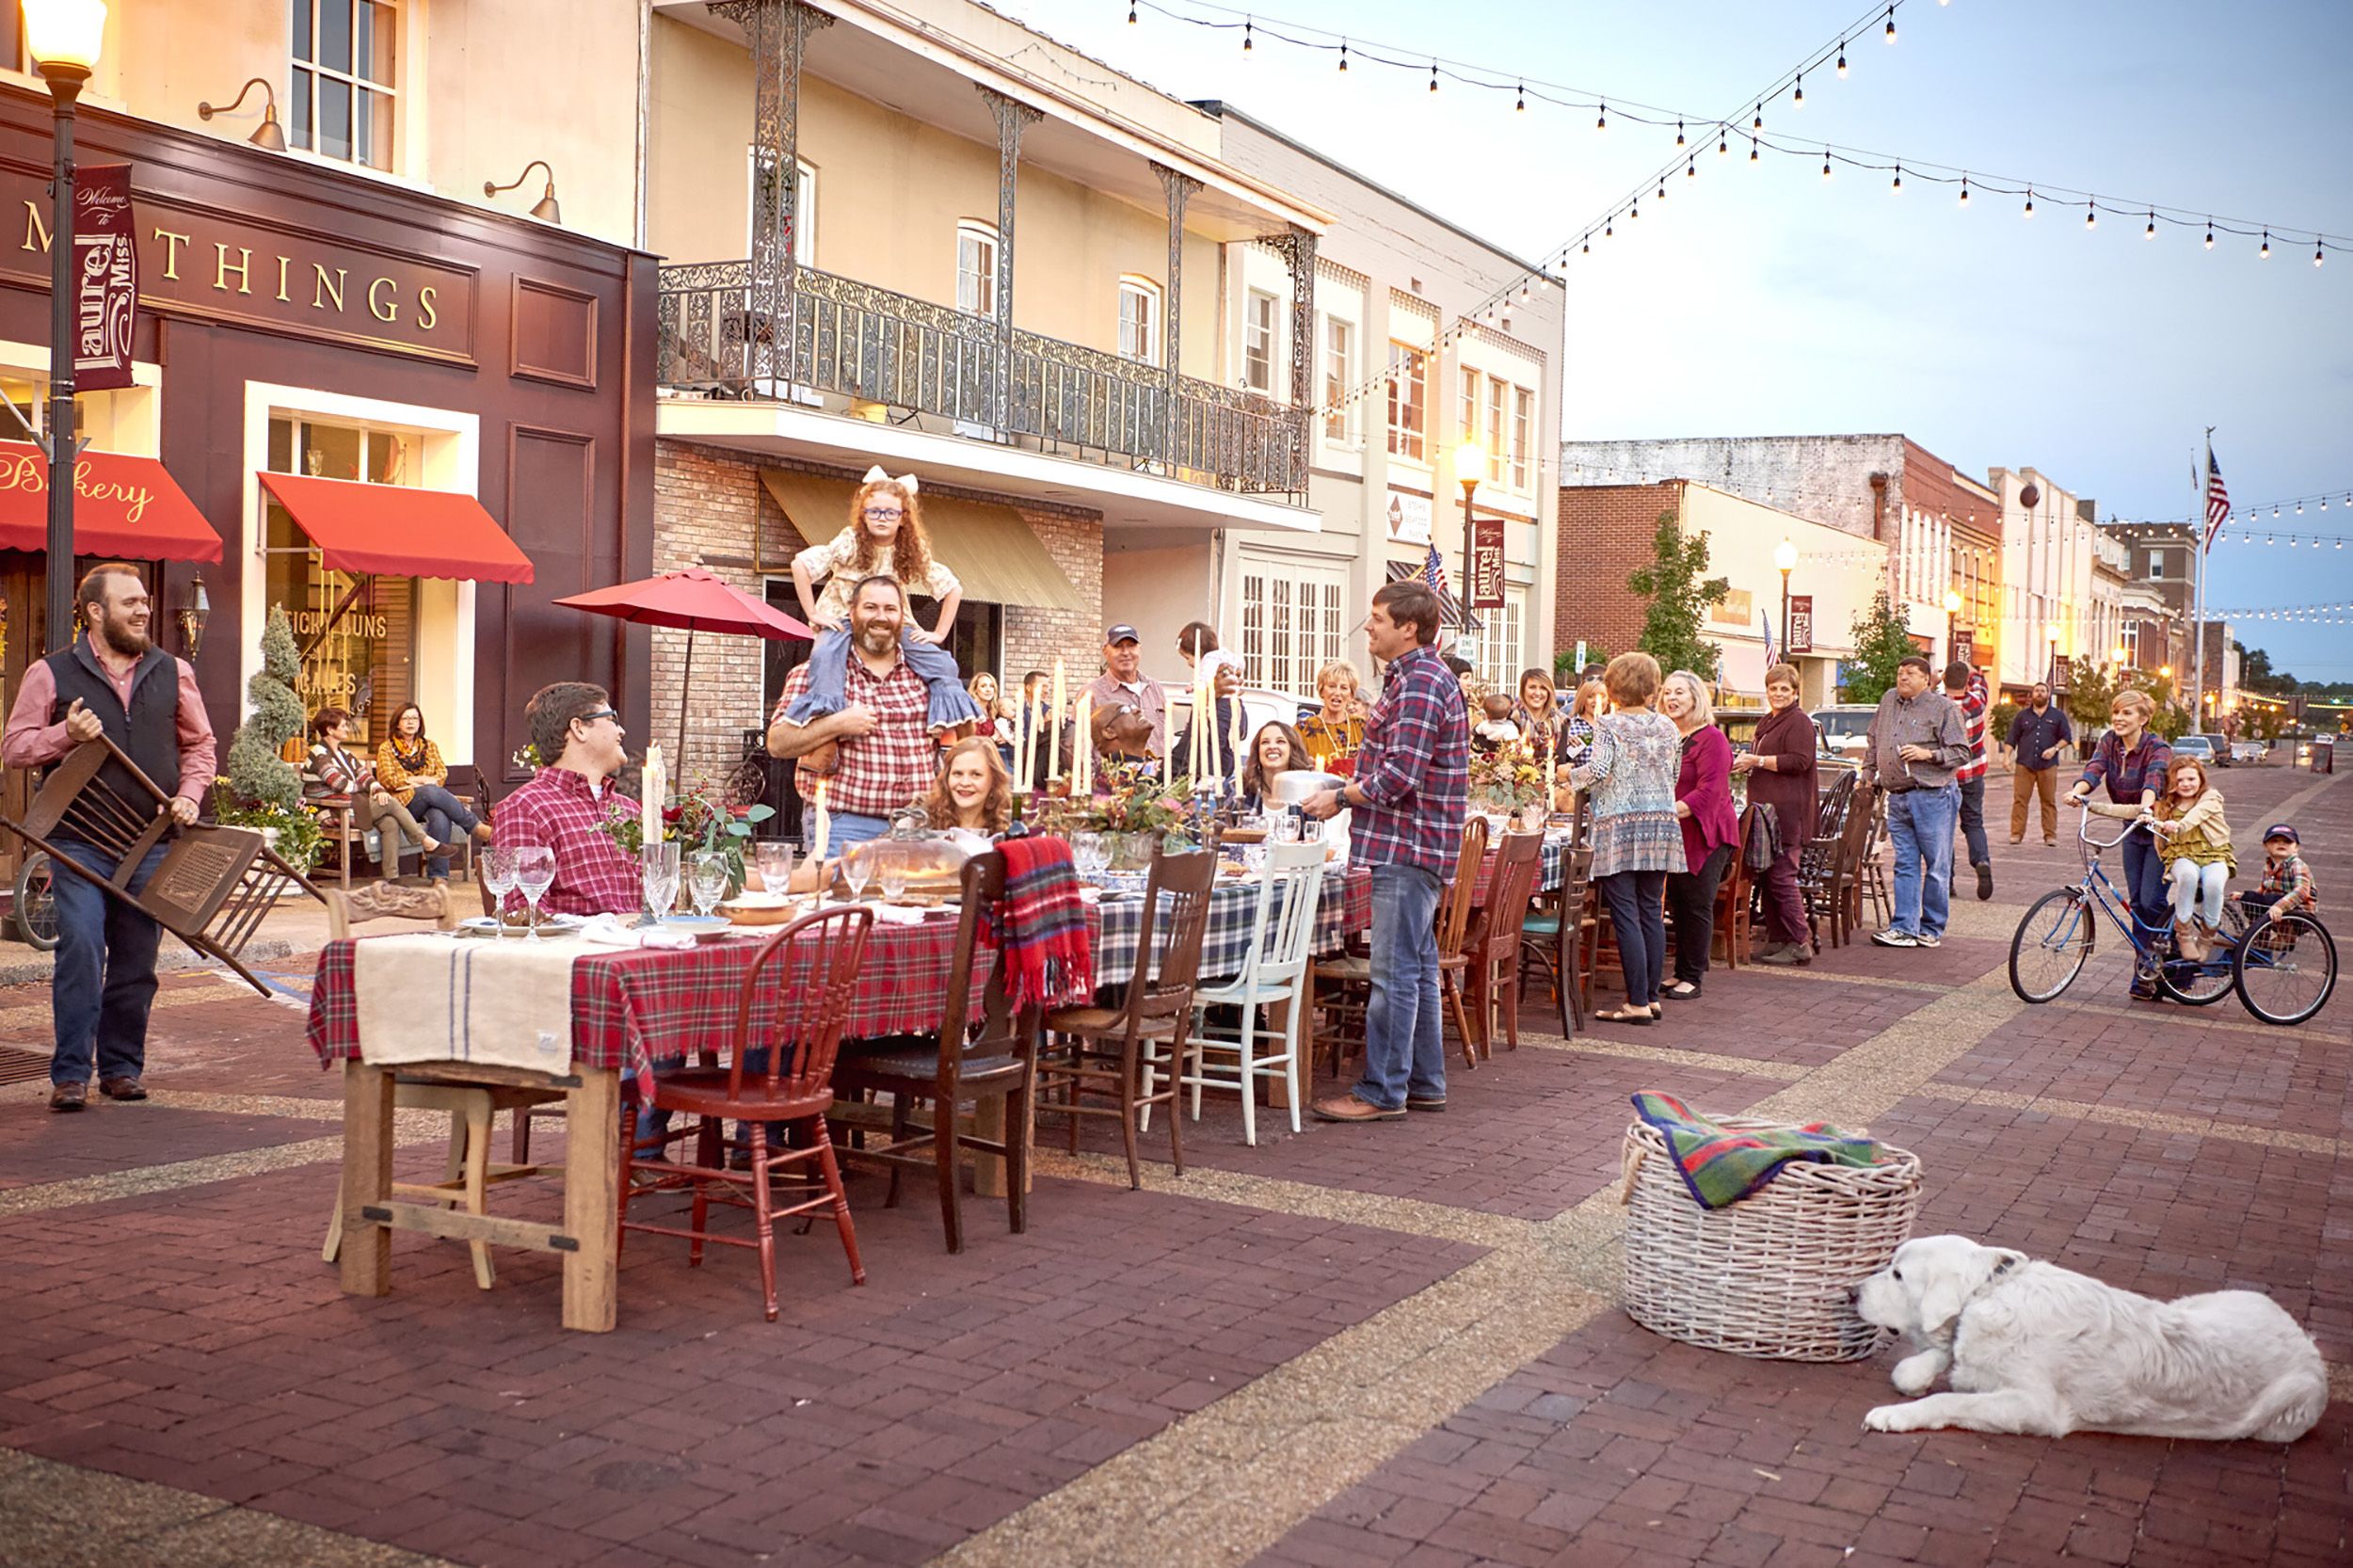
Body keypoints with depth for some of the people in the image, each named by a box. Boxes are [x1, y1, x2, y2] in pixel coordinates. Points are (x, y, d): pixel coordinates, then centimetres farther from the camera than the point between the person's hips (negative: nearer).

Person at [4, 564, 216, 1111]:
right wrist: (67, 733, -13)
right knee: (80, 951, -12)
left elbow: (199, 745, 17)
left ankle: (122, 1067, 18)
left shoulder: (173, 672, 10)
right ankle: (70, 1074, -5)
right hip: (80, 843, -3)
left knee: (136, 960, 7)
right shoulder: (50, 674, 3)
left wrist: (189, 796, 0)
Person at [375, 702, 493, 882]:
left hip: (431, 800, 2)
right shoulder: (386, 749, 14)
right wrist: (423, 780, -4)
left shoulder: (430, 747, 24)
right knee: (431, 792, -38)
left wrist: (411, 780, -8)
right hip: (403, 802, -2)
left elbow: (442, 773, 8)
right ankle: (477, 827, -35)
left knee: (441, 817, -37)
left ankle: (438, 875, -43)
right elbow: (389, 780, -1)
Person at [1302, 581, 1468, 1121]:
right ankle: (1423, 1082, 22)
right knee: (1417, 967, 14)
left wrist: (1339, 798, -12)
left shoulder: (1419, 685, -17)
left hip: (1407, 847, -11)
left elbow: (1400, 776, -23)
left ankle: (1382, 1092, -2)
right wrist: (1351, 787, 12)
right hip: (1417, 845, 11)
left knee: (1395, 972, -6)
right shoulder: (1420, 676, 18)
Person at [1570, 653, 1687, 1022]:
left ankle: (1637, 1002, -6)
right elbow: (1675, 776, 16)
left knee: (1626, 915, -4)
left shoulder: (1609, 725, -6)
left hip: (1620, 825, -5)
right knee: (1652, 912, 10)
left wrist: (1570, 774, 1)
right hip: (1661, 824, 5)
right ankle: (1652, 997, 14)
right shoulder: (1668, 727, 9)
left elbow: (1599, 770, -17)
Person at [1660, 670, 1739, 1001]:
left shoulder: (1712, 739, -10)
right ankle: (1682, 971, 20)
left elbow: (1709, 792, -19)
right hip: (1674, 836, 7)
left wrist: (1670, 811, -28)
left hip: (1705, 835, -7)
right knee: (1678, 905, 11)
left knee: (1698, 905, -2)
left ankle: (1693, 977, 5)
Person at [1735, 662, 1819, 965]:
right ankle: (1777, 940, 15)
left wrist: (1758, 761, -16)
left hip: (1787, 813, -10)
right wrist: (1746, 764, 15)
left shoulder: (1799, 722, -7)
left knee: (1781, 876, -11)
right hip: (1766, 809, 10)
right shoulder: (1766, 722, 22)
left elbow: (1799, 761, -19)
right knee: (1765, 877, 10)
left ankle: (1800, 944, -7)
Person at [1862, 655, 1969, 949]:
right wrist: (1868, 775, 23)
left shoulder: (1943, 708, -3)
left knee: (1936, 866, 0)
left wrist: (1928, 754, -16)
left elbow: (1962, 752, -5)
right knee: (1905, 865, 5)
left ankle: (1931, 930, 8)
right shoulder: (1888, 701, 15)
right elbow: (1872, 742, 27)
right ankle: (1903, 928, 4)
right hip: (1897, 798, 6)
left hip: (1933, 796, -5)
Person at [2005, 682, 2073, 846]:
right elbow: (2011, 738, 11)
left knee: (2049, 801, 2)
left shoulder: (2057, 716, 10)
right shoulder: (2023, 715, 12)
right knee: (2020, 799, -4)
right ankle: (2016, 833, -2)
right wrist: (2007, 757, 0)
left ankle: (2050, 834, 6)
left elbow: (2066, 737, 10)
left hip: (2048, 765, 0)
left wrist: (2055, 749, -8)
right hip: (2024, 764, 0)